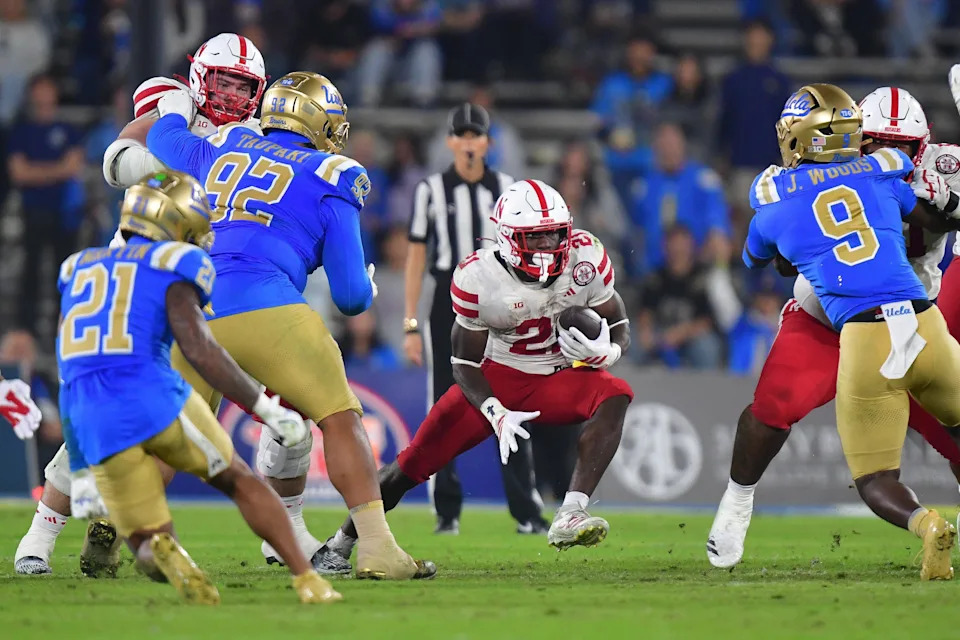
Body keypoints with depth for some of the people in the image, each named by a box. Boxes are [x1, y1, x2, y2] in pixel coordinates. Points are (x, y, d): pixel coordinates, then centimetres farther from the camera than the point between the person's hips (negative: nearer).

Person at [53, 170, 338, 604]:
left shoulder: (79, 270, 25)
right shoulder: (169, 268, 6)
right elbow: (197, 349, -8)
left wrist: (81, 472, 27)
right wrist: (267, 410, -5)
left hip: (98, 423, 4)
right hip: (152, 398, -4)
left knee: (147, 543, 11)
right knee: (242, 483, 19)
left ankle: (161, 551, -24)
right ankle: (307, 580, 10)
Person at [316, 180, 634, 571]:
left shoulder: (586, 259, -15)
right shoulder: (478, 278, -19)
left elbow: (620, 331, -4)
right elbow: (465, 362, -10)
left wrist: (603, 352, -29)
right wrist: (497, 414, -26)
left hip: (562, 377, 1)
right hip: (499, 379, -1)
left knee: (614, 396, -32)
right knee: (415, 462, -8)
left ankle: (570, 517, -39)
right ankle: (343, 541, 16)